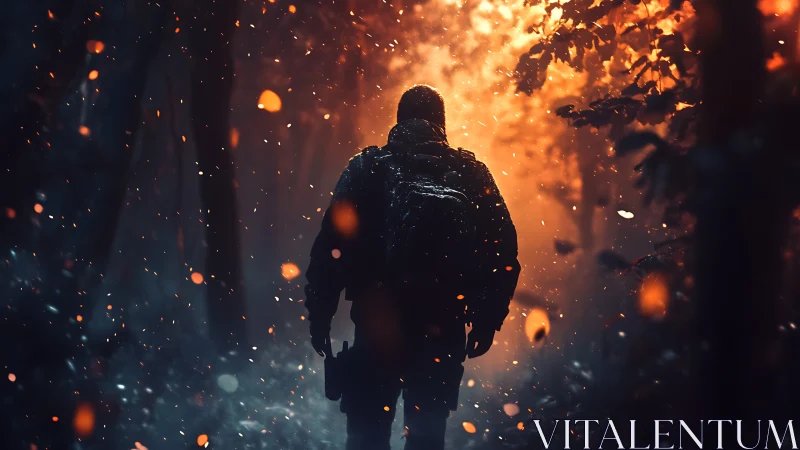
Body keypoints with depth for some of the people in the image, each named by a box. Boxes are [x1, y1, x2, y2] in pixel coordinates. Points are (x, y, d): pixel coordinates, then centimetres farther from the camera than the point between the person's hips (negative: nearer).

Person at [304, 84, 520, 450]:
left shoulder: (368, 168, 4)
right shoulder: (470, 173, 7)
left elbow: (330, 247, -4)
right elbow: (503, 252, 1)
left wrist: (319, 317, 0)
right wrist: (486, 322, 6)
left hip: (377, 325, -1)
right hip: (442, 329, 2)